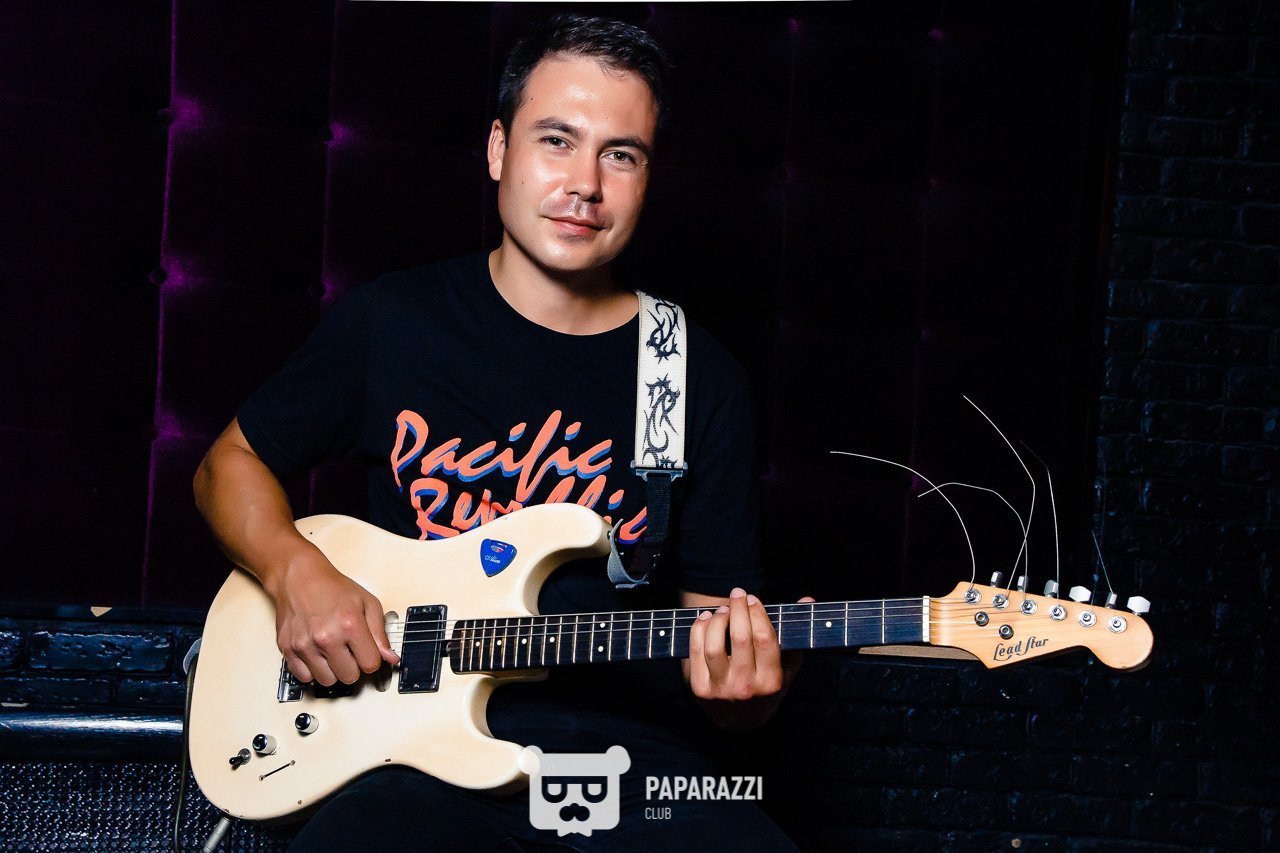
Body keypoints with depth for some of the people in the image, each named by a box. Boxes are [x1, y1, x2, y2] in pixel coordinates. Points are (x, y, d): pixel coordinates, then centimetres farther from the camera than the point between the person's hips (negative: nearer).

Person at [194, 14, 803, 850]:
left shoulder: (703, 379, 7)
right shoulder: (391, 322, 6)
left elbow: (716, 606, 9)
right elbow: (232, 461, 17)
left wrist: (742, 684, -14)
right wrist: (296, 573, -3)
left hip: (631, 754, 1)